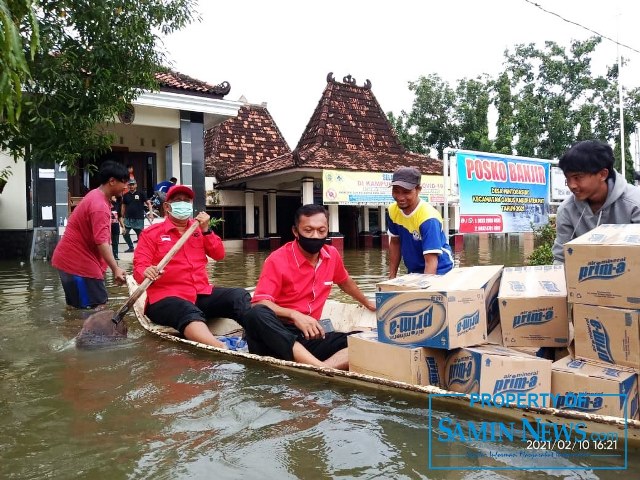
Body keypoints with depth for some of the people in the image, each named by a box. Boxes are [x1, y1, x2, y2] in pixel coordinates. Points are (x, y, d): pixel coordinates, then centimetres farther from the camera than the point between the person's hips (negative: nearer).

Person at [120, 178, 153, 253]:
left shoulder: (141, 194, -2)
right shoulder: (126, 195, 8)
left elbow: (148, 203, -4)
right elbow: (124, 206, 14)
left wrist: (150, 213, -16)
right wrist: (122, 217, 11)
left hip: (139, 219, -3)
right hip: (128, 219, 3)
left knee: (140, 235, 2)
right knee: (125, 233, 0)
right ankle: (131, 247, 17)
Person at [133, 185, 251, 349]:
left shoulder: (199, 230, 20)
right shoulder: (151, 233, 6)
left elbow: (219, 255, 14)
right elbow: (139, 268, -1)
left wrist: (206, 230, 0)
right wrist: (147, 272, -26)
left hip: (202, 293, 5)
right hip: (167, 297, -5)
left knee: (240, 296, -21)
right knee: (189, 313, -38)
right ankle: (224, 350, -64)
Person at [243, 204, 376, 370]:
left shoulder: (332, 255, 6)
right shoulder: (277, 260, -10)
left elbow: (345, 282, 28)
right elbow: (260, 303, -18)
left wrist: (367, 302, 42)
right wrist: (294, 315, -34)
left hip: (309, 335, 5)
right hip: (276, 334, -4)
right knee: (257, 315, -39)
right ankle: (322, 368, -46)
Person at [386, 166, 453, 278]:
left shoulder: (428, 218, -27)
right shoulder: (392, 211, -7)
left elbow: (431, 262, -31)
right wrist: (392, 276, 8)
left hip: (437, 273, -6)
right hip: (413, 273, 7)